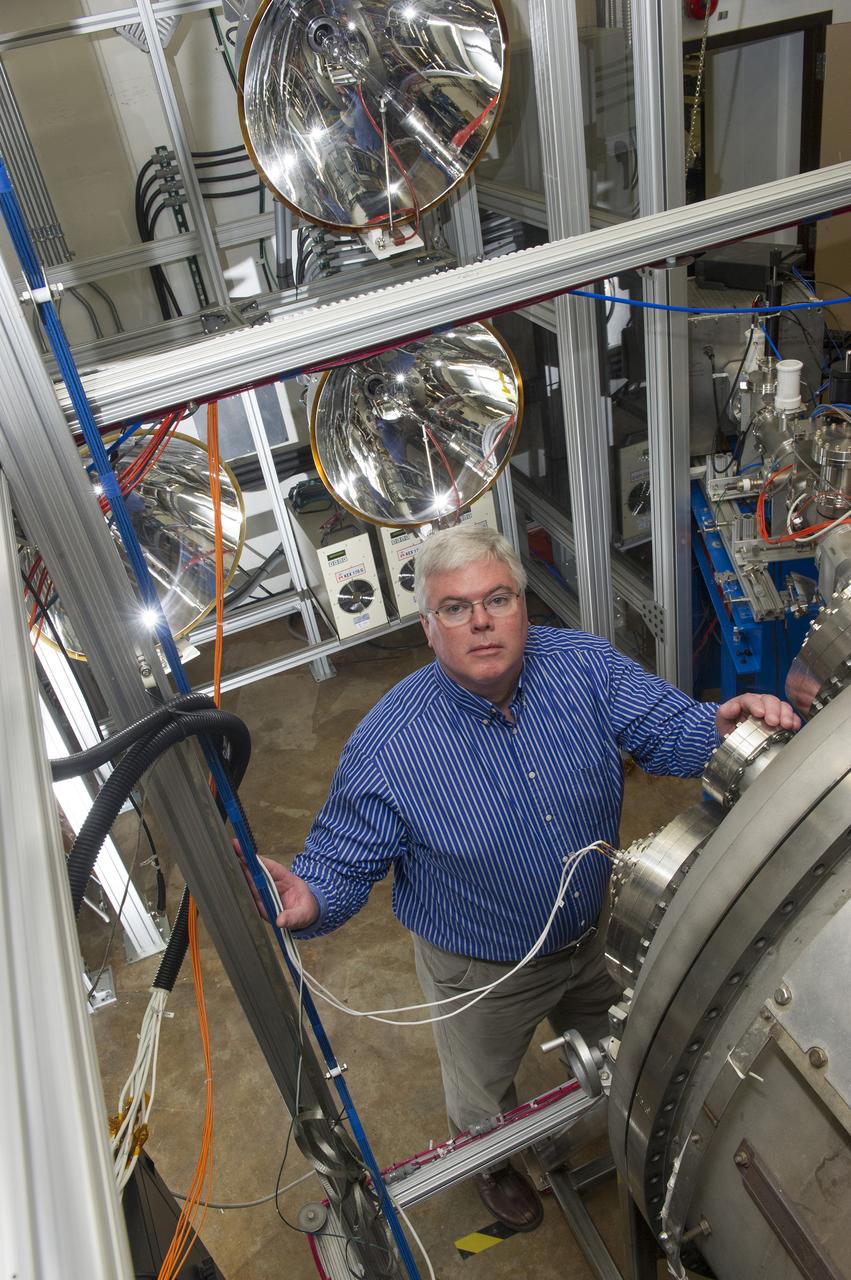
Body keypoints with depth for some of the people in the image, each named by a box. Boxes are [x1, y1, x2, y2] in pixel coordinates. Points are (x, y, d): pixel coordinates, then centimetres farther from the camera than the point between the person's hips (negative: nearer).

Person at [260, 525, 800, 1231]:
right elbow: (342, 861, -21)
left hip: (599, 935, 3)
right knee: (483, 1097, 28)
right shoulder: (387, 746, -29)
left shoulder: (585, 664, -19)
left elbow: (665, 728, -19)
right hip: (484, 973, -3)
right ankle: (494, 1164, 65)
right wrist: (309, 900, -44)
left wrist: (720, 727, -42)